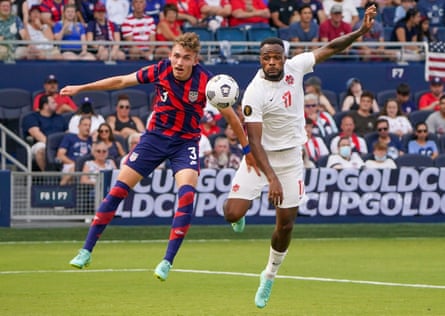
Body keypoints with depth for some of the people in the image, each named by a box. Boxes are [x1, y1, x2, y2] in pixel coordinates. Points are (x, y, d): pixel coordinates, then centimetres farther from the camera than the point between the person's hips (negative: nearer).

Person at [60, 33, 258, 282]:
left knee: (187, 194, -24)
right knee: (118, 190, -2)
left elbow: (230, 115, -6)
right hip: (155, 137, 2)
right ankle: (86, 252, 7)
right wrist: (81, 88, 5)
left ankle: (167, 262, -15)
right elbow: (121, 81, 1)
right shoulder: (159, 71, -13)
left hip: (186, 142, -2)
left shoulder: (206, 81, -19)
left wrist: (247, 148, -1)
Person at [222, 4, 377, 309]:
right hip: (260, 158, -4)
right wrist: (271, 178, -36)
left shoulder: (294, 67, -10)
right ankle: (240, 212, 24)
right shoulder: (254, 94, -25)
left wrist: (361, 31, -13)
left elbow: (329, 48, 0)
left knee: (286, 225, 4)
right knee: (233, 214, -16)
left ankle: (270, 276, 28)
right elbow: (254, 141, -27)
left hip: (290, 157, 4)